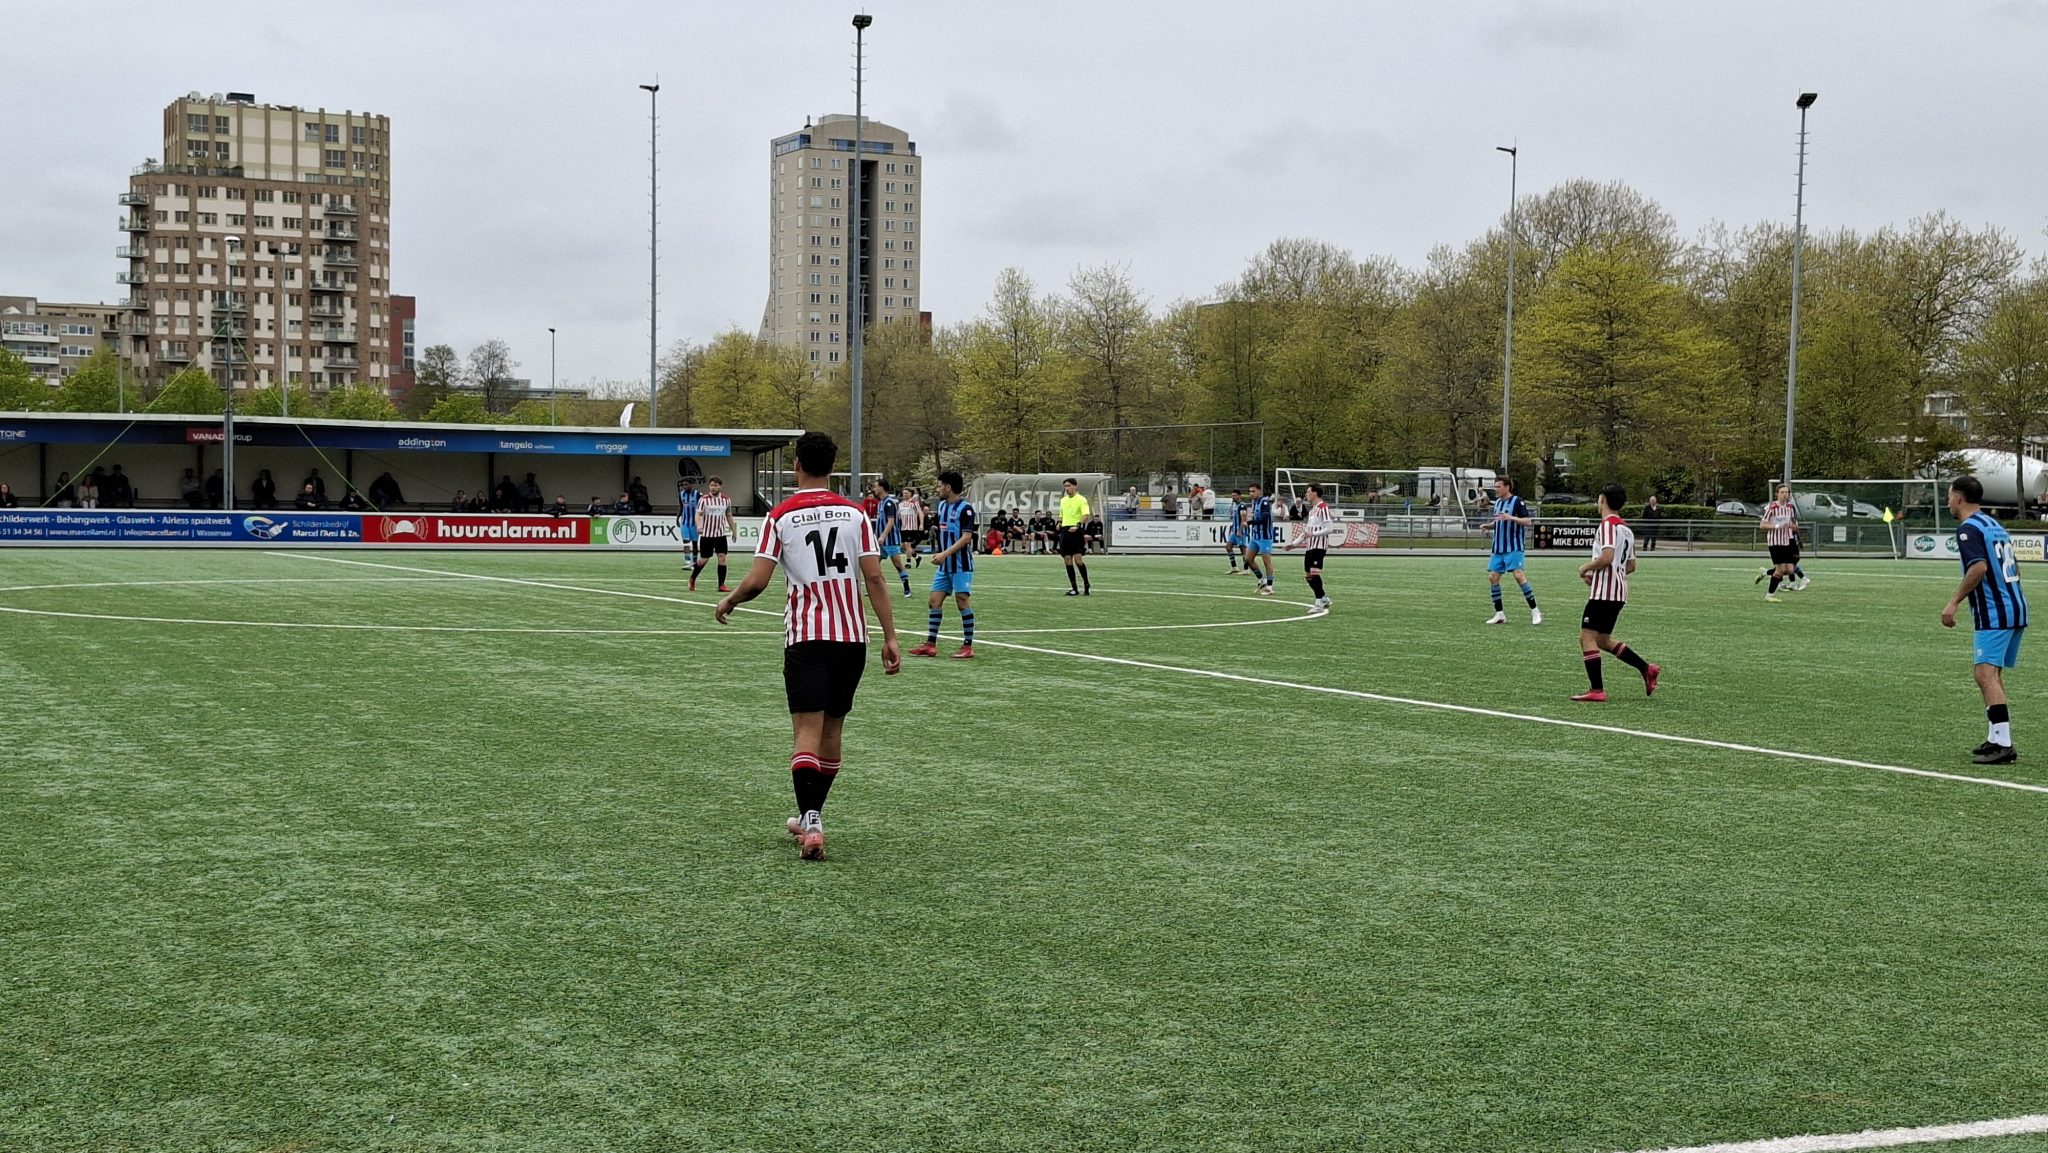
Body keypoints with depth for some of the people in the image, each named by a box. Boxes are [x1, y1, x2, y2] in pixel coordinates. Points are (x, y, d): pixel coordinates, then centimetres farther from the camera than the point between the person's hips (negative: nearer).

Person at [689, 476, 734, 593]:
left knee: (722, 557, -8)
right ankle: (692, 578, 29)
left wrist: (733, 530, 19)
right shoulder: (704, 499, -6)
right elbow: (698, 514, -13)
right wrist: (699, 526, -31)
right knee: (704, 560, 3)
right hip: (707, 534, -3)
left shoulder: (726, 500, 4)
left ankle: (721, 585, -3)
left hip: (721, 534, 3)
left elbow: (729, 516, 16)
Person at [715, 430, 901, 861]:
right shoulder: (854, 513, 3)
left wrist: (728, 602, 12)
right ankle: (810, 816, 29)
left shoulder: (781, 516, -3)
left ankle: (811, 823, -21)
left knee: (807, 729, -6)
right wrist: (890, 637, 1)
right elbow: (874, 579, -2)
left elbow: (756, 581, -8)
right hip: (852, 636, 3)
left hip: (805, 636, -3)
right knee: (832, 728, 15)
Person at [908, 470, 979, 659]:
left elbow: (967, 537, -20)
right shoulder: (941, 506, 10)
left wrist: (945, 554, -25)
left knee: (963, 602, -5)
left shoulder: (965, 508, -13)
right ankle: (930, 644, 8)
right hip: (943, 565, 8)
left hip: (961, 565, -8)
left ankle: (968, 646, 2)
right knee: (935, 601, 4)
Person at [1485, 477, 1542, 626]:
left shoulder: (1517, 501, -8)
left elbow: (1528, 521, -16)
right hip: (1498, 548, 8)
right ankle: (1499, 615, 8)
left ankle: (1535, 611, -8)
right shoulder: (1497, 503, 14)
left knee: (1519, 575, -16)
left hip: (1513, 548, -8)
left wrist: (1511, 518, -29)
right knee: (1492, 577, 0)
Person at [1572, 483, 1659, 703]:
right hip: (1619, 592, 9)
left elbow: (1606, 557, -25)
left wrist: (1586, 568, -8)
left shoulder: (1607, 525, -12)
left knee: (1587, 637, -6)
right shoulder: (1626, 528, 17)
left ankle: (1597, 690, -10)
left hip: (1604, 592, -9)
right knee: (1602, 640, 18)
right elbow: (1631, 565, 22)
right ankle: (1646, 669, 13)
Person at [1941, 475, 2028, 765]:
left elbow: (1979, 567, -25)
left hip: (1994, 613, -10)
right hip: (2015, 608, 10)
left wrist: (1954, 602, -21)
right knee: (1990, 673, 17)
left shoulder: (1968, 528, -10)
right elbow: (2013, 569, 23)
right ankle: (1996, 739, 20)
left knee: (1986, 674, -14)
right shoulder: (1993, 524, 19)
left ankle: (2003, 744, -22)